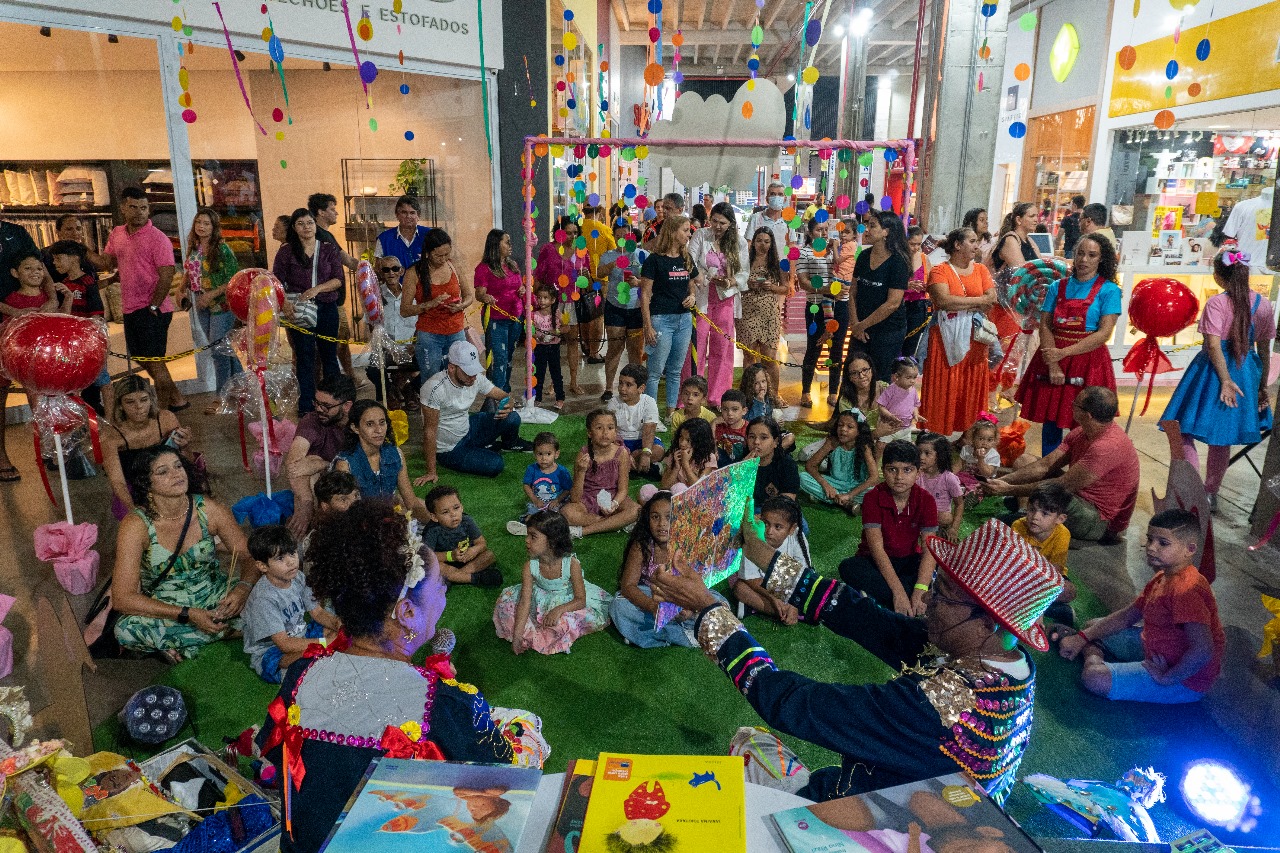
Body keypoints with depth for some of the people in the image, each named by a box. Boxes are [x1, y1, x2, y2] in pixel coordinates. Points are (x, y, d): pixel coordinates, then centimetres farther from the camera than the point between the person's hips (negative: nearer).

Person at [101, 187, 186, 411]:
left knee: (154, 361, -4)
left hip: (152, 310, -8)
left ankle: (163, 412, 5)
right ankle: (176, 399, 29)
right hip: (131, 309, 8)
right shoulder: (117, 234, 11)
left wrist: (153, 306, -18)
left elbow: (166, 275, -16)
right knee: (144, 360, 16)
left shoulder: (157, 238, -12)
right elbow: (106, 263, 13)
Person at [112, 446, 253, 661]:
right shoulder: (136, 525, -14)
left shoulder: (209, 510, -8)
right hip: (164, 612, -2)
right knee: (126, 629, -32)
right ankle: (223, 630, -14)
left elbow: (250, 559, -2)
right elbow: (122, 598, -19)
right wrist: (189, 615, -27)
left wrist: (242, 589, -26)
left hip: (216, 598, 3)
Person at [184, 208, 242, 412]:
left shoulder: (222, 249, -13)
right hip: (202, 306, 7)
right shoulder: (193, 248, 7)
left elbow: (233, 281, -15)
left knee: (219, 350, -4)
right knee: (224, 349, 13)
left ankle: (222, 397, 7)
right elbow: (189, 273, 19)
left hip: (221, 305, -7)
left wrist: (211, 295, -20)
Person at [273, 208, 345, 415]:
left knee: (329, 354, 8)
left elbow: (338, 279, -1)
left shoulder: (329, 249, 6)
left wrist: (317, 289, -16)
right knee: (305, 356, 1)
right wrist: (284, 303, -17)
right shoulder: (286, 251, 3)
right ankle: (306, 406, 8)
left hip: (327, 307, 1)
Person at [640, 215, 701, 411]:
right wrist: (648, 326, -13)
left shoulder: (686, 259, 11)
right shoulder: (655, 260, -8)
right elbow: (645, 294, -8)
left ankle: (672, 411, 22)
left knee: (675, 370, 13)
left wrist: (692, 296, 1)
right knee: (655, 371, -1)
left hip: (684, 319, 6)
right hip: (662, 319, -6)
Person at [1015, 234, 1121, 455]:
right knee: (1050, 423, 7)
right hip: (1052, 360, 3)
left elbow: (1104, 333, -10)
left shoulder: (1108, 290, -1)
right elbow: (1045, 326, 1)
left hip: (1088, 362, -3)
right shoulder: (1057, 287, 8)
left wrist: (1064, 352, -18)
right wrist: (1053, 365, -12)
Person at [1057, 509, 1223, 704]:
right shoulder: (1163, 578, 5)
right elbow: (1127, 616, 12)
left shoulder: (1185, 590, -29)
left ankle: (1094, 657, -1)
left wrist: (1167, 677, -25)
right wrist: (1082, 637, 4)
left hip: (1184, 679, -10)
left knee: (1094, 678, -28)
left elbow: (1202, 651, -38)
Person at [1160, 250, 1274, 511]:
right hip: (1246, 372, 6)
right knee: (1221, 438, 17)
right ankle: (1211, 494, 28)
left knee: (1184, 431, 4)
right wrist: (1262, 386, 16)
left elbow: (1214, 346, -21)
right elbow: (1264, 349, 9)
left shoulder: (1216, 303, -13)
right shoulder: (1263, 304, 3)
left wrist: (1226, 380, -17)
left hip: (1214, 369, -6)